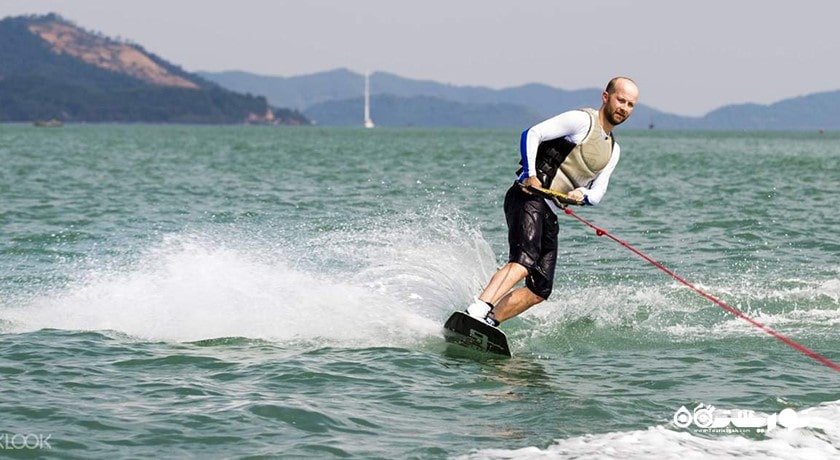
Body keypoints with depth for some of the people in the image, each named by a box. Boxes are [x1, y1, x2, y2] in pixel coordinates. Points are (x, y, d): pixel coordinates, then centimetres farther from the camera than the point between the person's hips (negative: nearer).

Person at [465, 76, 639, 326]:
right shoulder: (582, 120, -1)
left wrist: (582, 195, -8)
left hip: (549, 215, 9)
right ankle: (474, 314, -42)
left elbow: (597, 193, 16)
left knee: (539, 290, 1)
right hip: (529, 199, -9)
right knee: (523, 263, -30)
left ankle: (487, 323, 1)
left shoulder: (612, 151, 22)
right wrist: (530, 175, -21)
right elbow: (532, 134, -9)